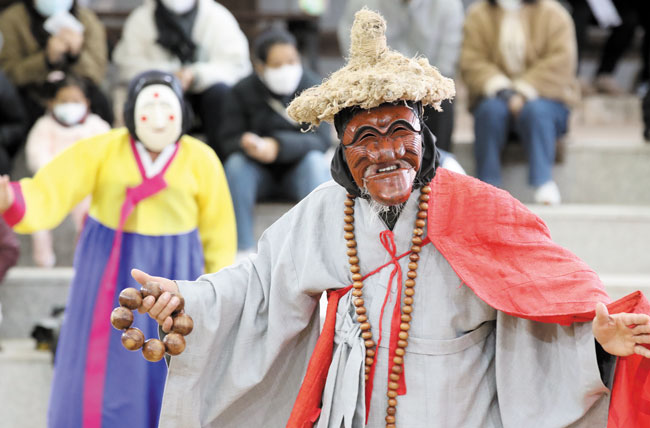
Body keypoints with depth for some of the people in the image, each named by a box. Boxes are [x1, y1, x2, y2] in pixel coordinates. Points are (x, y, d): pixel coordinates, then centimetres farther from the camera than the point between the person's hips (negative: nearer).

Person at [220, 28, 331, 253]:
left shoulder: (311, 86, -8)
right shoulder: (242, 92, -5)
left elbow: (321, 139, -19)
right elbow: (228, 141, -11)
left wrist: (278, 146, -36)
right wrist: (246, 143, -37)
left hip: (298, 170, -1)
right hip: (258, 174, 1)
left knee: (315, 160, -31)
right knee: (235, 163, -29)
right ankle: (243, 249, -31)